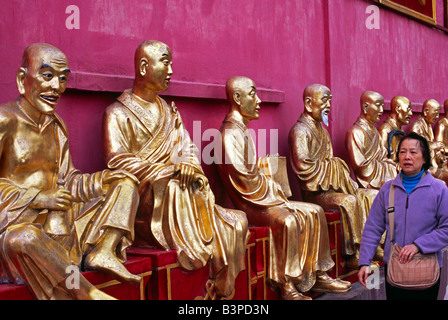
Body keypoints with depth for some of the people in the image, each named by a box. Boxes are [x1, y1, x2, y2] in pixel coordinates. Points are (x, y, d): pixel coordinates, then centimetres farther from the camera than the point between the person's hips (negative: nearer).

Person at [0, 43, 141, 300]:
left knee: (127, 182, 5)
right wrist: (38, 199, -19)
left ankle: (103, 251, -17)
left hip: (62, 221, 7)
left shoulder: (56, 126, 14)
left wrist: (103, 181, -3)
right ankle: (88, 292, -27)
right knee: (23, 238, -44)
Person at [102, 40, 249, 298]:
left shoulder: (170, 111, 22)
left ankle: (223, 291, -6)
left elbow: (189, 147, 16)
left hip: (176, 188, 6)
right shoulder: (118, 114, 0)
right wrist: (170, 170, -18)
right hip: (144, 197, -6)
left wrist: (189, 164, -10)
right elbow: (118, 162, -13)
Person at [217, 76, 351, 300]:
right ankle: (287, 287, -26)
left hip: (261, 196, 10)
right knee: (287, 220, -33)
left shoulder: (243, 130, 19)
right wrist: (273, 190, -11)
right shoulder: (230, 134, -13)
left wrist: (272, 188, 4)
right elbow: (241, 178, -20)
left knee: (313, 212, 4)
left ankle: (318, 275, 5)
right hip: (247, 204, -10)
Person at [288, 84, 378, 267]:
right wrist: (334, 166, -13)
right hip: (314, 192, -9)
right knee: (348, 201, -31)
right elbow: (303, 165, -22)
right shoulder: (300, 130, -11)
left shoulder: (322, 129, 20)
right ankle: (353, 255, -23)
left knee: (371, 195, -3)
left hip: (331, 186, 9)